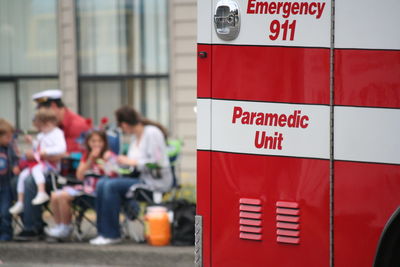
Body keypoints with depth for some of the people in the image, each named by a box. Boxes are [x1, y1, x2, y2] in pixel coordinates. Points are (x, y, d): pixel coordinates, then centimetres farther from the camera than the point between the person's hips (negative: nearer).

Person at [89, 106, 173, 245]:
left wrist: (132, 162, -14)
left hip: (155, 181, -9)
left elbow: (156, 163, -18)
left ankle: (112, 234, -16)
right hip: (140, 178, 9)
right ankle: (102, 232, -10)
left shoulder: (152, 133, -11)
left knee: (112, 186, -24)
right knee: (102, 184, -8)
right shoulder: (136, 136, 16)